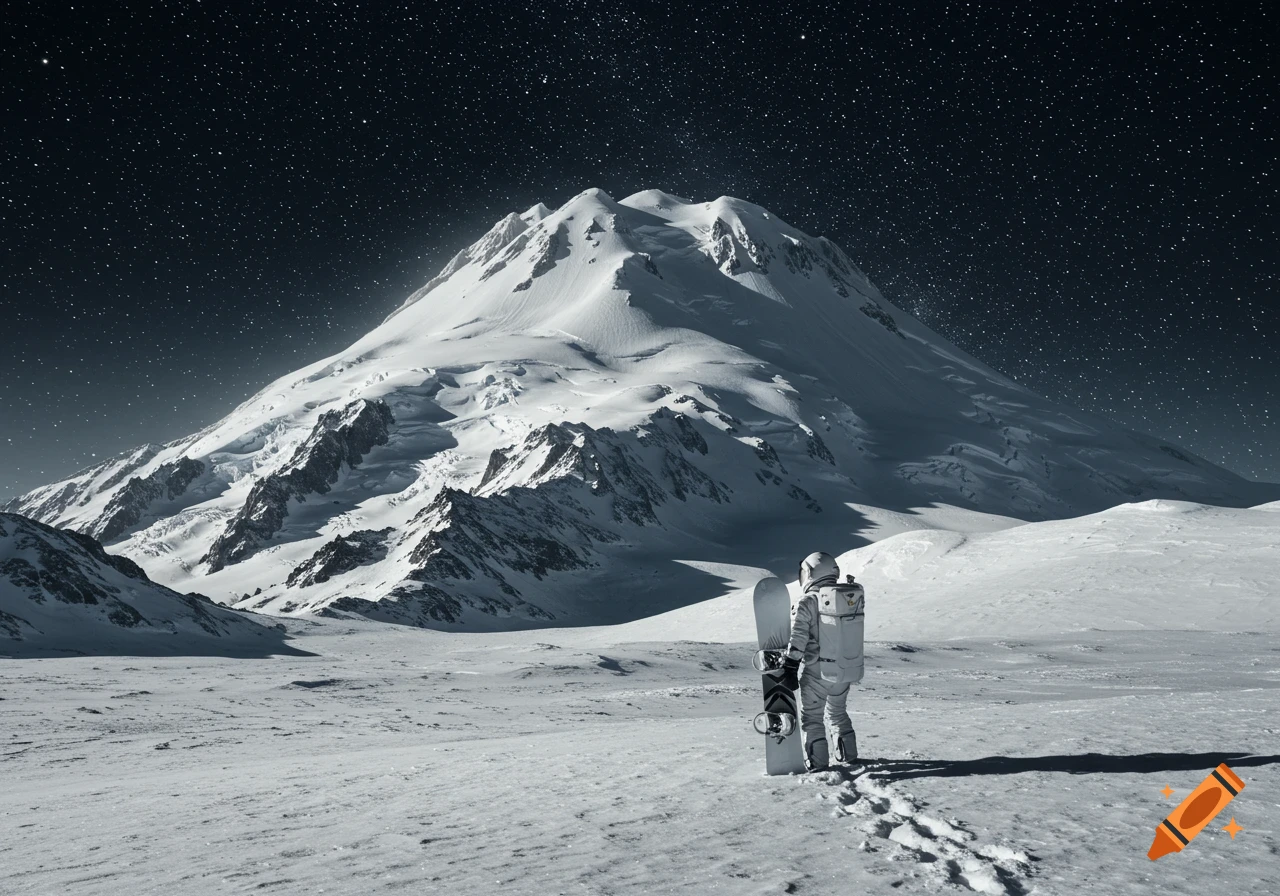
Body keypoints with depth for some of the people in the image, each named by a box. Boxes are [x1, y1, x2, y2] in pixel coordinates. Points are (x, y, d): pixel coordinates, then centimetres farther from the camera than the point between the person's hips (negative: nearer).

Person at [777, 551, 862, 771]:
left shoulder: (807, 602, -15)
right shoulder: (852, 597, 2)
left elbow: (797, 640, -15)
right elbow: (854, 635, 9)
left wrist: (790, 668, -9)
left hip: (817, 672, -6)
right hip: (847, 670, 6)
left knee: (812, 716, 7)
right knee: (838, 713, 24)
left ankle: (817, 761, 4)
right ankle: (848, 754, 31)